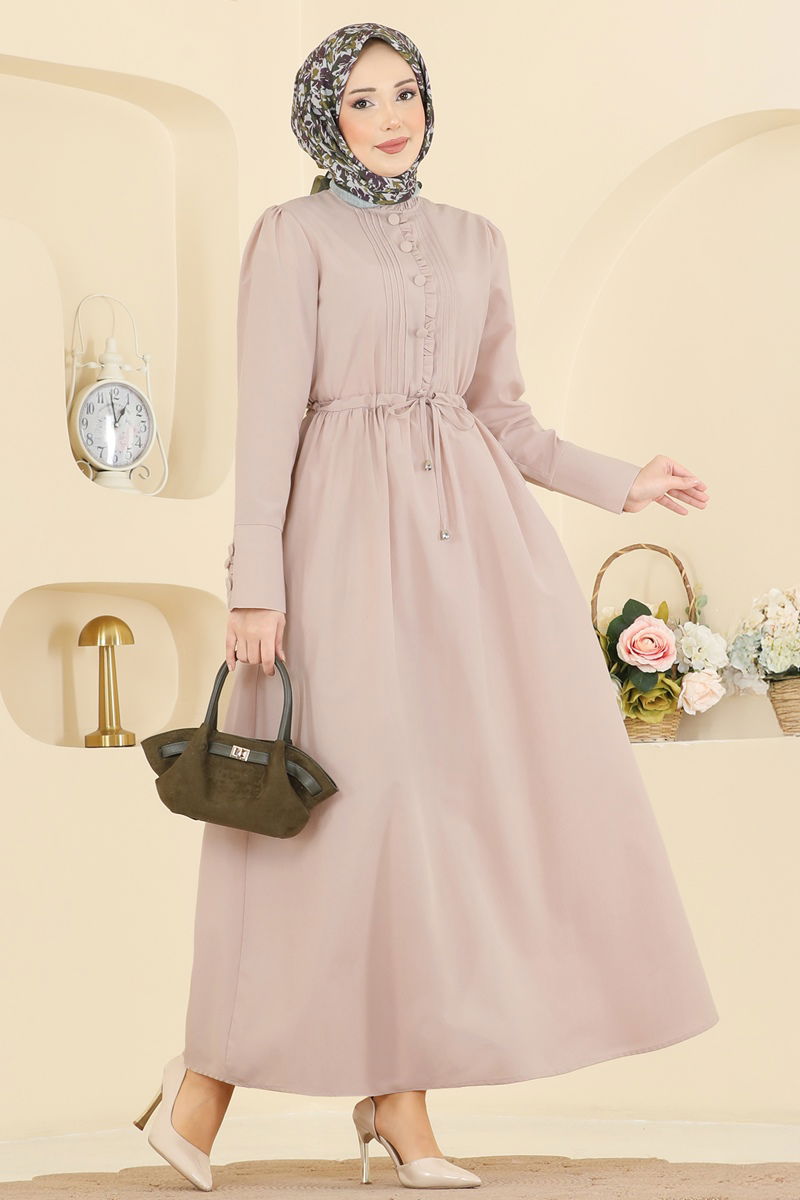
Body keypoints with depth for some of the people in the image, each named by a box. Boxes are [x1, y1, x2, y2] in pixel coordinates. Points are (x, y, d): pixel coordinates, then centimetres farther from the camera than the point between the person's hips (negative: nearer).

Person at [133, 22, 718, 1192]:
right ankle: (208, 1077, 8)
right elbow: (268, 417, -7)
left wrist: (621, 483, 13)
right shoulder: (292, 234, 1)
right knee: (362, 794, -8)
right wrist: (256, 582, -14)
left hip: (471, 529, 5)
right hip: (348, 529, -5)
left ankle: (398, 1096, 7)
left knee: (486, 783, -2)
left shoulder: (475, 241, 17)